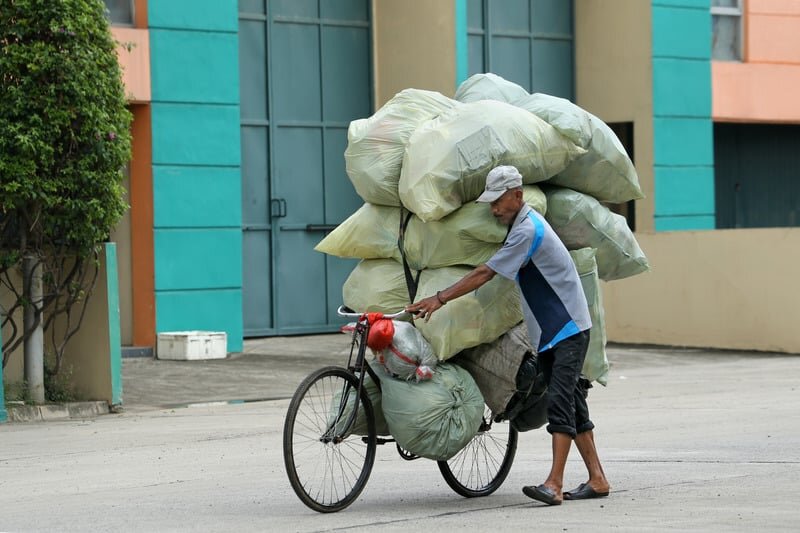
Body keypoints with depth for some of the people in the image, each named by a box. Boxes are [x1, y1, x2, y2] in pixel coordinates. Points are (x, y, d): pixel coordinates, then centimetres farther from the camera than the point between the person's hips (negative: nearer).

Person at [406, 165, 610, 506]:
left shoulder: (528, 229, -19)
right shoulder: (524, 223, 12)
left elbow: (484, 274, -22)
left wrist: (440, 298, -20)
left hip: (569, 328, -10)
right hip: (549, 331, 10)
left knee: (560, 402, -17)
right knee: (570, 404, 9)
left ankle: (554, 484, -24)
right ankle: (597, 479, 13)